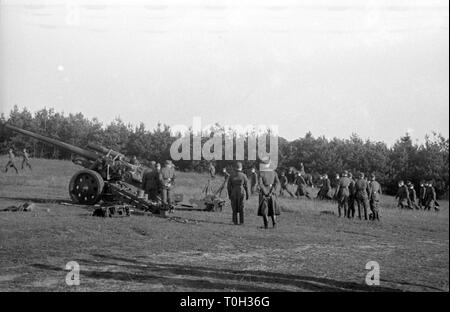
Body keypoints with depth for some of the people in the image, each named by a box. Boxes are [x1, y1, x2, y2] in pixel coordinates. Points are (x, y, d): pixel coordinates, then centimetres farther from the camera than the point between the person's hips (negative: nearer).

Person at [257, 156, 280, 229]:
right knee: (273, 208, 13)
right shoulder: (274, 172, 4)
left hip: (263, 193, -3)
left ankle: (266, 224, -2)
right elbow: (277, 182, -6)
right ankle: (274, 223, 2)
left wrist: (265, 192, -16)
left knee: (264, 209, 4)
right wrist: (272, 191, -9)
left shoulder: (261, 173, -8)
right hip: (272, 193, 3)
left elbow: (260, 183, -19)